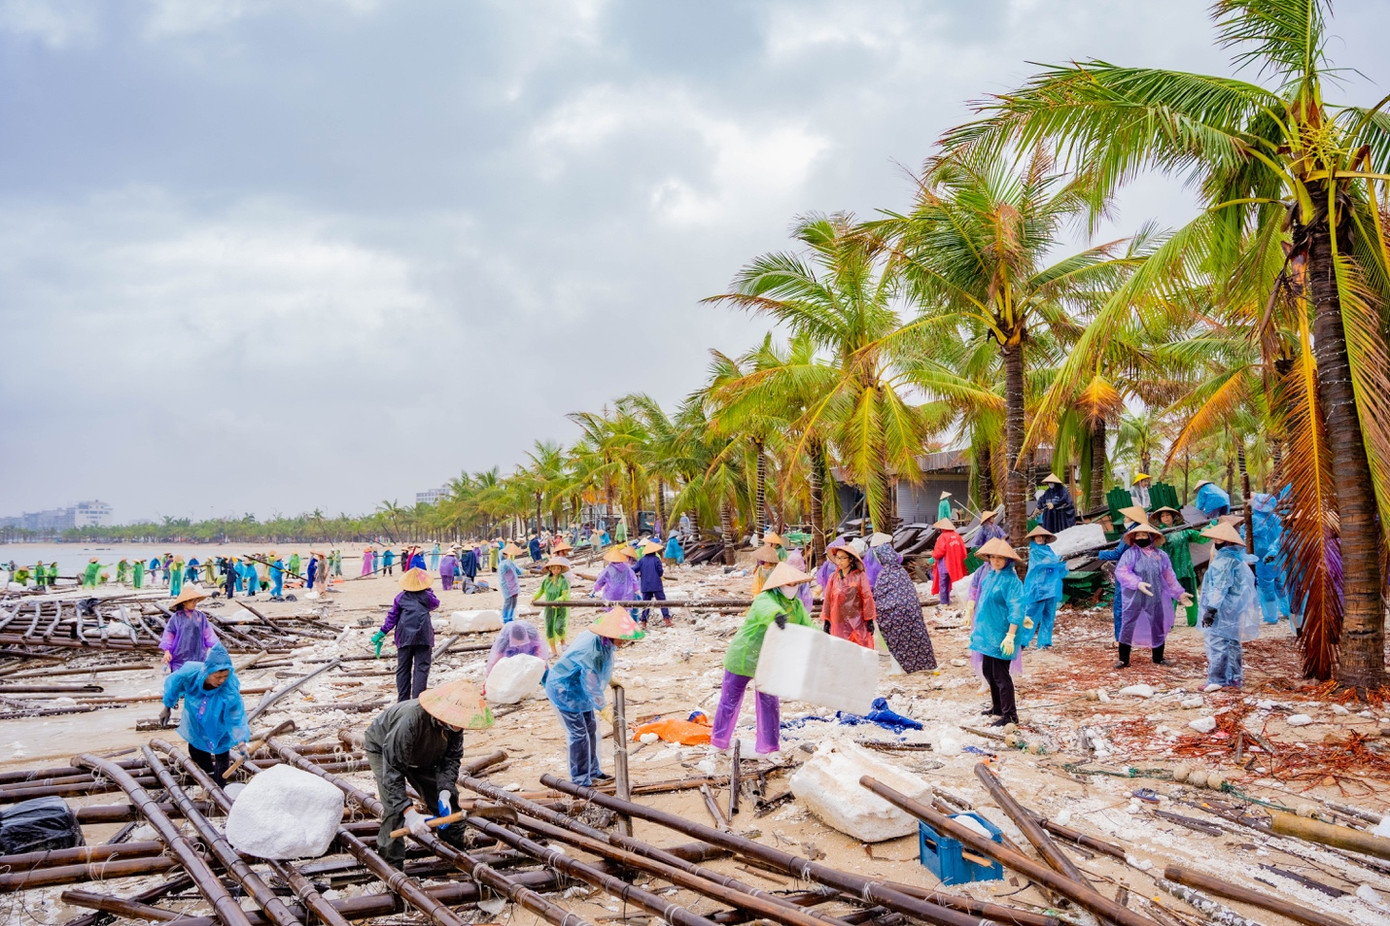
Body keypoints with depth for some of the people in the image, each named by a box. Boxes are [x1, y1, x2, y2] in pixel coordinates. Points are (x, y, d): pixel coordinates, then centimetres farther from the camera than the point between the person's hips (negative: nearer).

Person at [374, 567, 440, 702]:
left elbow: (392, 616, 6)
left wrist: (382, 633, 11)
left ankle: (403, 700, 10)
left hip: (404, 637, 2)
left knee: (403, 668, 10)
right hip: (423, 635, -2)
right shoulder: (427, 596, 3)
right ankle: (417, 698, -12)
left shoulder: (401, 597, 8)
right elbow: (435, 603, 23)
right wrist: (429, 591, 28)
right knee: (421, 667, -2)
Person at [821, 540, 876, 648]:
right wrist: (826, 621, 9)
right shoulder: (833, 577, 6)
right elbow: (828, 599, 9)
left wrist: (869, 620, -2)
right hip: (838, 622, 3)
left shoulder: (860, 576, -4)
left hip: (857, 622, -3)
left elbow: (867, 598, -2)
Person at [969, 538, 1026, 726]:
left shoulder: (1011, 580, -17)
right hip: (987, 632, 9)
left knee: (1001, 675, -3)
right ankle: (997, 707, 33)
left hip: (1000, 636, -9)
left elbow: (1016, 610, -21)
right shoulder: (989, 575, 8)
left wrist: (1010, 636, -25)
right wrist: (976, 627, 21)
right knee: (988, 672, 18)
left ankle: (1010, 715, 7)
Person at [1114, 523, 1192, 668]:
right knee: (1128, 627, -2)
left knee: (1158, 627, 12)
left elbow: (1169, 577, 13)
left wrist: (1179, 593, 9)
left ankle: (1158, 658, 30)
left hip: (1155, 599, 3)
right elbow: (1121, 572, -14)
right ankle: (1123, 659, 7)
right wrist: (1137, 583, -26)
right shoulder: (1130, 554, -3)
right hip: (1134, 599, -3)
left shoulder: (1161, 555, 7)